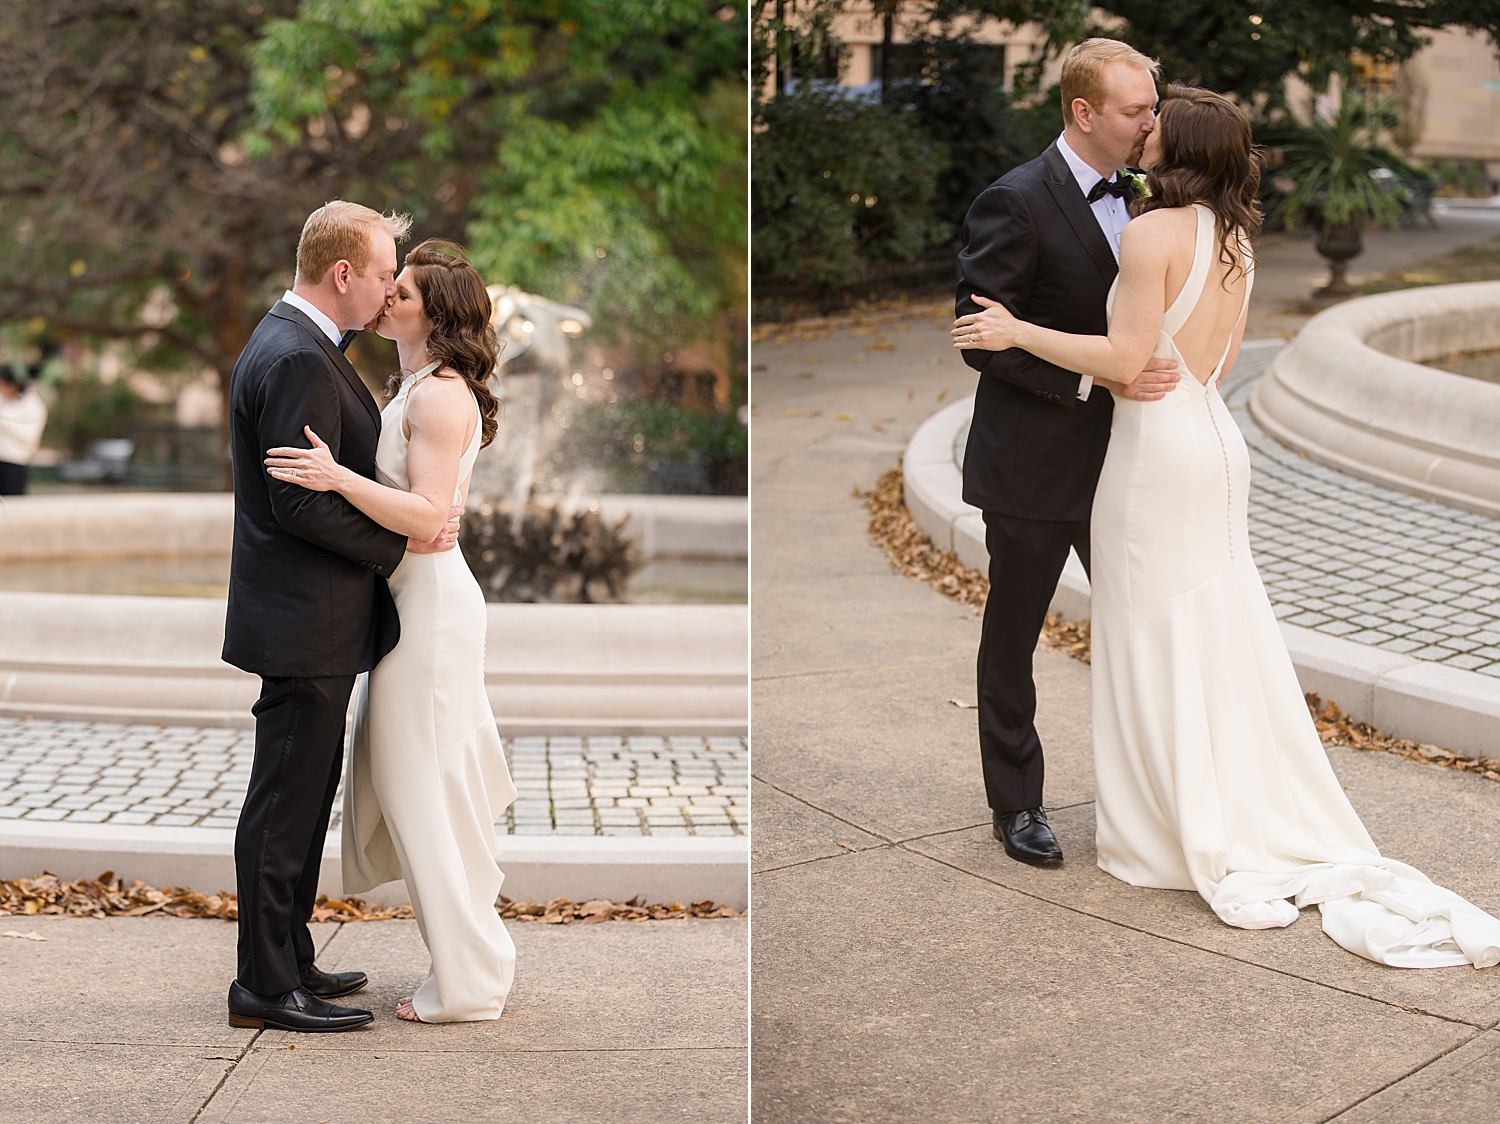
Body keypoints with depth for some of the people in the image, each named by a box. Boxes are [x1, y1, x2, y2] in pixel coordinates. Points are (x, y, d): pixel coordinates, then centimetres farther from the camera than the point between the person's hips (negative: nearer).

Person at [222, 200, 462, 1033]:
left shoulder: (296, 343, 14)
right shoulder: (297, 359, -19)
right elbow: (301, 504, -23)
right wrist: (400, 542, -14)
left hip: (313, 623, 11)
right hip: (306, 624, -11)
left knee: (302, 800, 17)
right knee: (285, 806, -3)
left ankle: (290, 962, 27)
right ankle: (265, 986, 4)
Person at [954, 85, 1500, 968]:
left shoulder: (1156, 232, -15)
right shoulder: (1236, 241, 10)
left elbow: (1126, 359, -20)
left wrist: (1017, 332, -14)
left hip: (1158, 447, -8)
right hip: (1216, 440, 8)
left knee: (1156, 643, 1)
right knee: (1225, 641, 13)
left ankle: (1169, 837, 6)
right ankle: (1273, 825, 17)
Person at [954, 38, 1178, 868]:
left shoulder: (1129, 196, 7)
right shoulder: (1015, 203, -16)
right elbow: (981, 336, -20)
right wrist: (1094, 376, -27)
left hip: (1115, 463, 7)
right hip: (1033, 466, -7)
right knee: (1011, 640, 8)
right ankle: (1016, 806, 21)